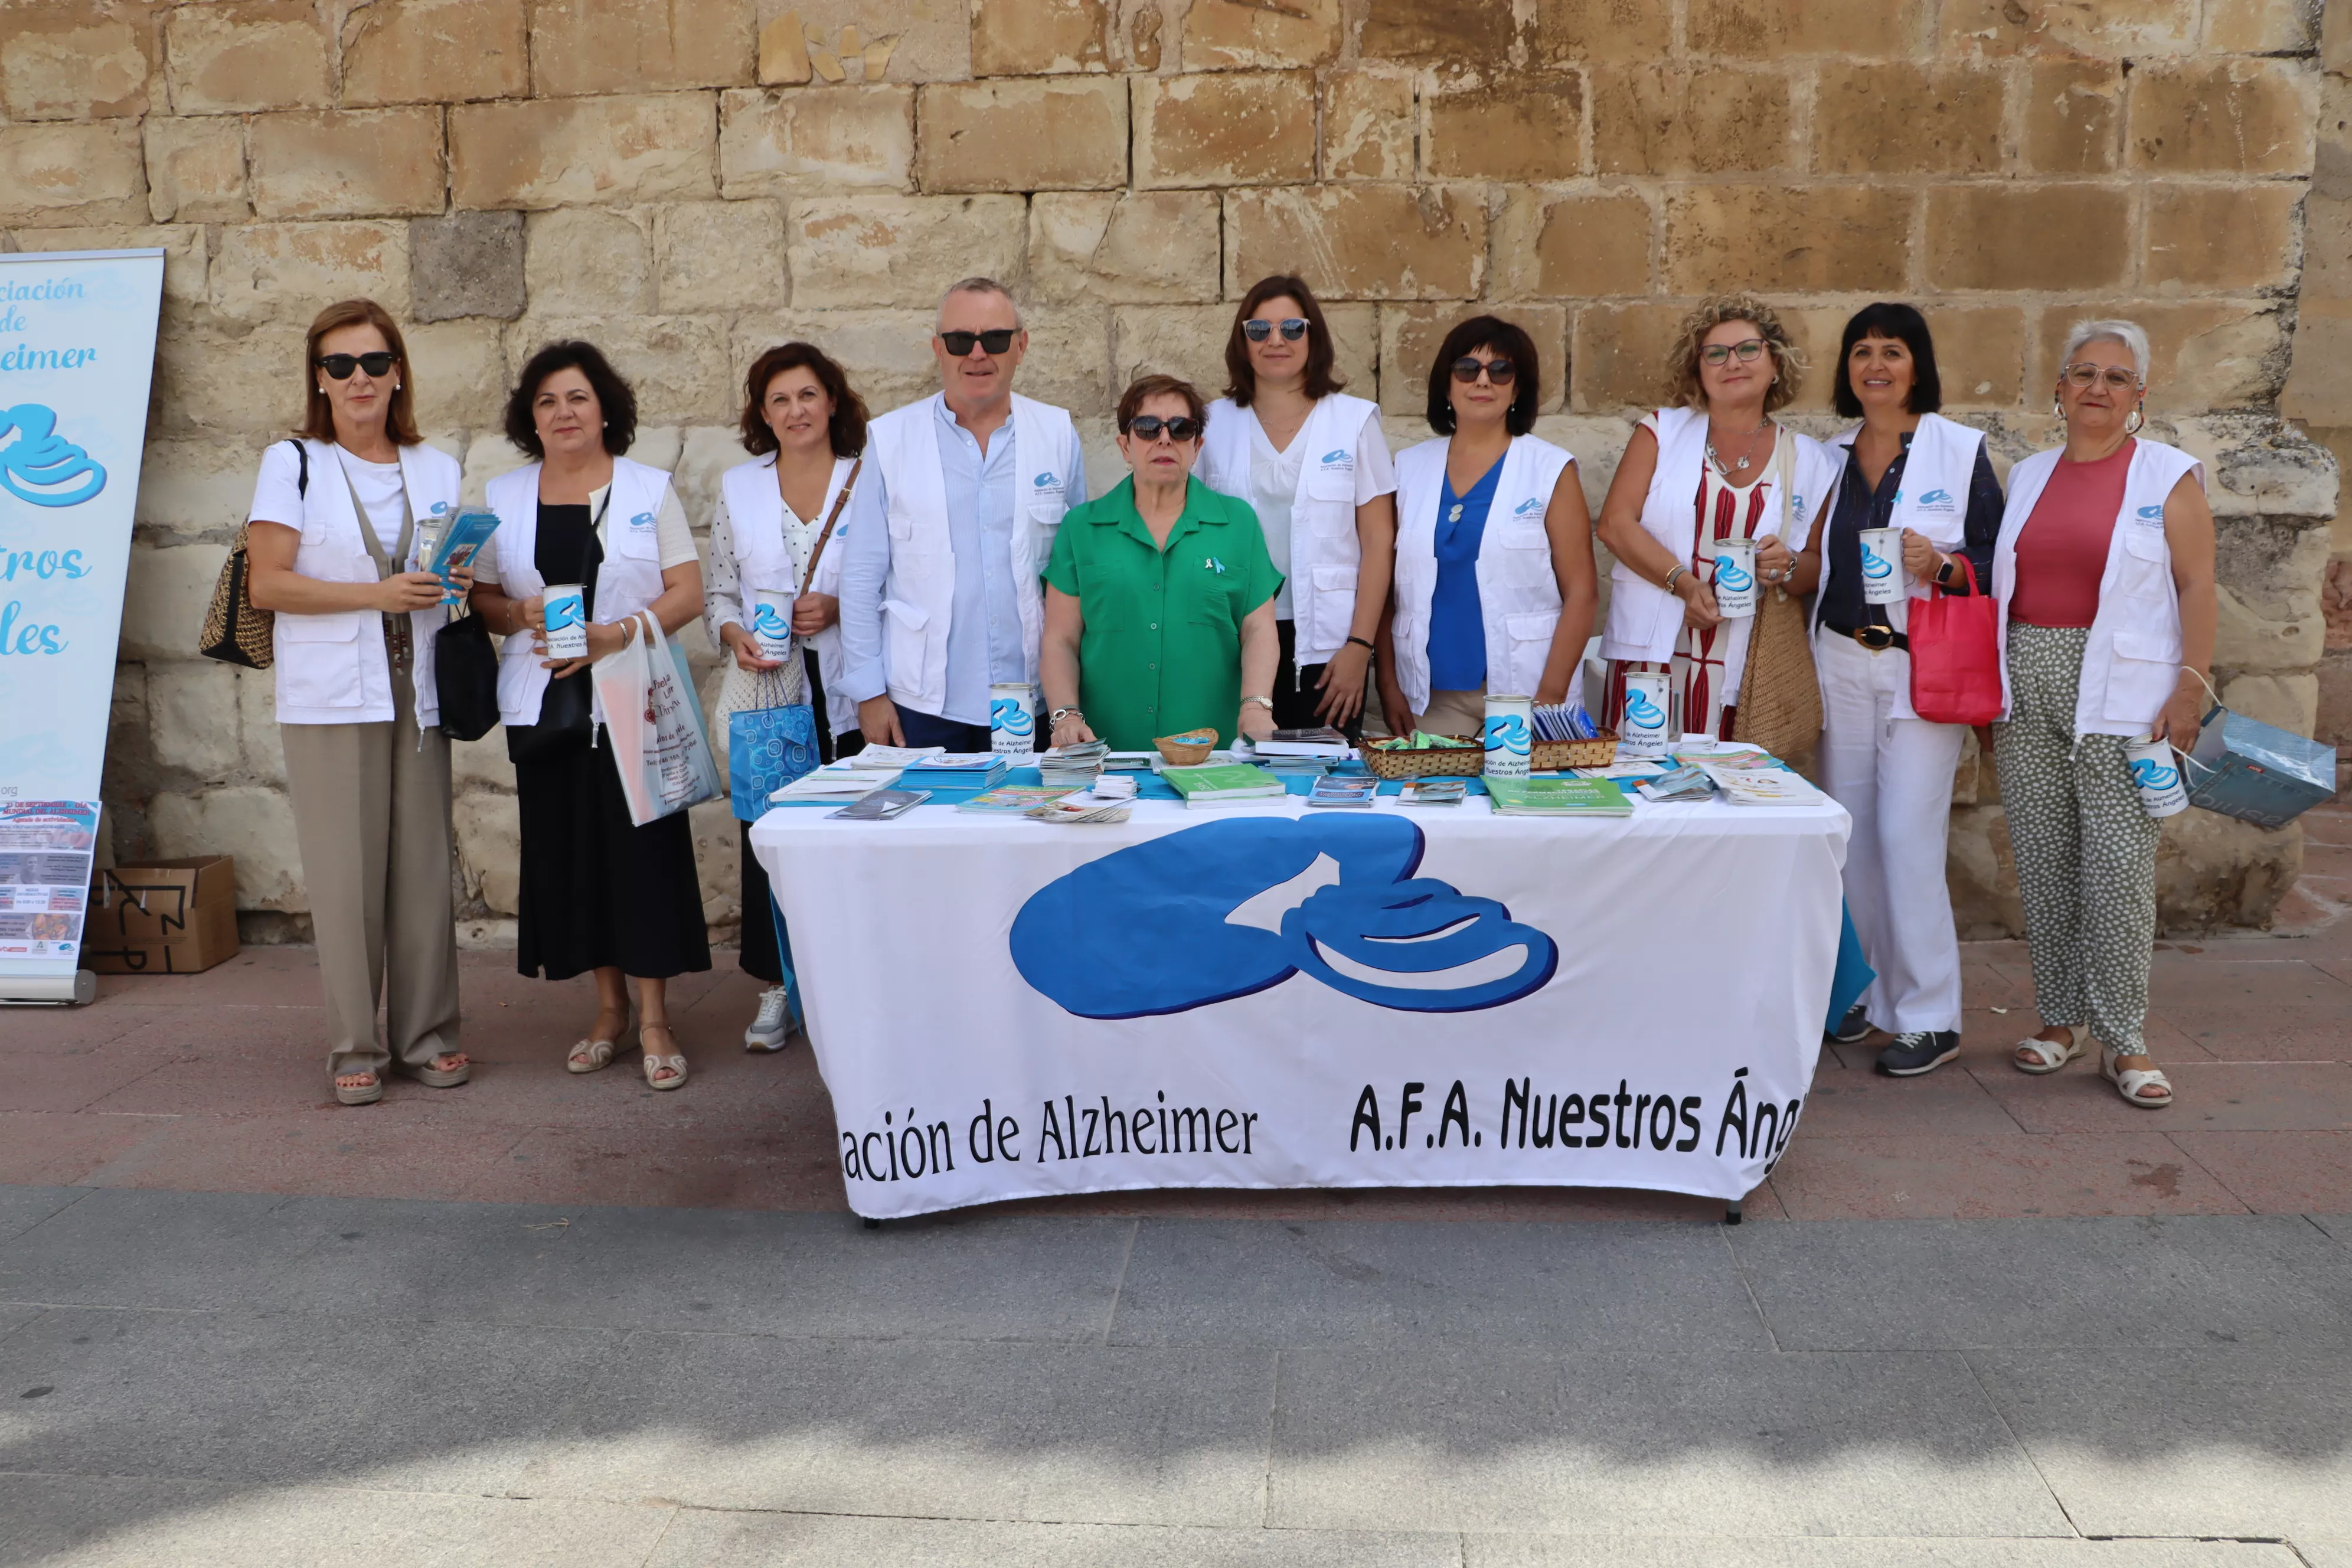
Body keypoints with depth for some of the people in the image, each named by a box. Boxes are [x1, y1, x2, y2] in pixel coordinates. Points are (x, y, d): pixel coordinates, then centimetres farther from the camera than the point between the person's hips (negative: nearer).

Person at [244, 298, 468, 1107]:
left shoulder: (436, 469, 14)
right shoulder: (292, 462, 2)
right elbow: (266, 584, -5)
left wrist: (458, 583, -2)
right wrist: (377, 594, -14)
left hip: (417, 695, 3)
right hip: (329, 699, -3)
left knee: (424, 864, 2)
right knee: (346, 872, -3)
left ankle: (426, 1034, 13)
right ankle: (354, 1045, 7)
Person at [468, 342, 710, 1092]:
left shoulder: (649, 490, 5)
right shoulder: (503, 496, 12)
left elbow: (687, 592, -1)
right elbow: (481, 595, 13)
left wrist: (617, 634, -15)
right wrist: (522, 615, -8)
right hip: (544, 704, 3)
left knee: (643, 847, -7)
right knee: (568, 852, 4)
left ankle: (654, 1020, 1)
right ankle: (609, 1008, 19)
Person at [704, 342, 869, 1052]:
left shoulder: (869, 481, 4)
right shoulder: (737, 487, 12)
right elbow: (718, 590, 13)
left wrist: (839, 609, -12)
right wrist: (735, 635, -6)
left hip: (850, 693, -2)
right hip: (770, 692, 2)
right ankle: (777, 988, 15)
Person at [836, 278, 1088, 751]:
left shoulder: (1058, 434, 6)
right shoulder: (891, 438, 3)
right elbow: (862, 578, 4)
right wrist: (869, 693, -1)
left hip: (1032, 706, 1)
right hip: (923, 706, -1)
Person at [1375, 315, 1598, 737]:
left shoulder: (1551, 471, 1)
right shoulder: (1410, 468, 9)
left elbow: (1582, 592, -3)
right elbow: (1387, 585, 8)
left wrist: (1551, 696, -10)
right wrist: (1389, 684, 1)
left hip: (1523, 692, -2)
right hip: (1432, 696, 2)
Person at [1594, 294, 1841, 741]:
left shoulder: (1809, 461, 10)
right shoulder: (1664, 432, 7)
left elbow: (1820, 567, 11)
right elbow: (1615, 523, -3)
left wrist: (1788, 568, -12)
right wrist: (1684, 582, -15)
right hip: (1654, 652, -1)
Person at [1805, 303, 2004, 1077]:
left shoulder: (1960, 450, 0)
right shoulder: (1832, 455, 13)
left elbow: (1995, 563, -2)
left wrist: (1941, 566, -19)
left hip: (1922, 665, -4)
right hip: (1842, 663, 5)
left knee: (1907, 838, -10)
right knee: (1849, 833, 7)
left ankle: (1930, 1016, 0)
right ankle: (1862, 991, 20)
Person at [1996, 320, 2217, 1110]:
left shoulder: (2169, 476, 2)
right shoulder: (2028, 477, 14)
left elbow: (2197, 586, -3)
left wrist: (2190, 689, -12)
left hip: (2118, 696, -4)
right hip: (2025, 690, 4)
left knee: (2119, 862, -7)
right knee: (2042, 859, 5)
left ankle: (2123, 1039, 2)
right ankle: (2060, 1019, 17)